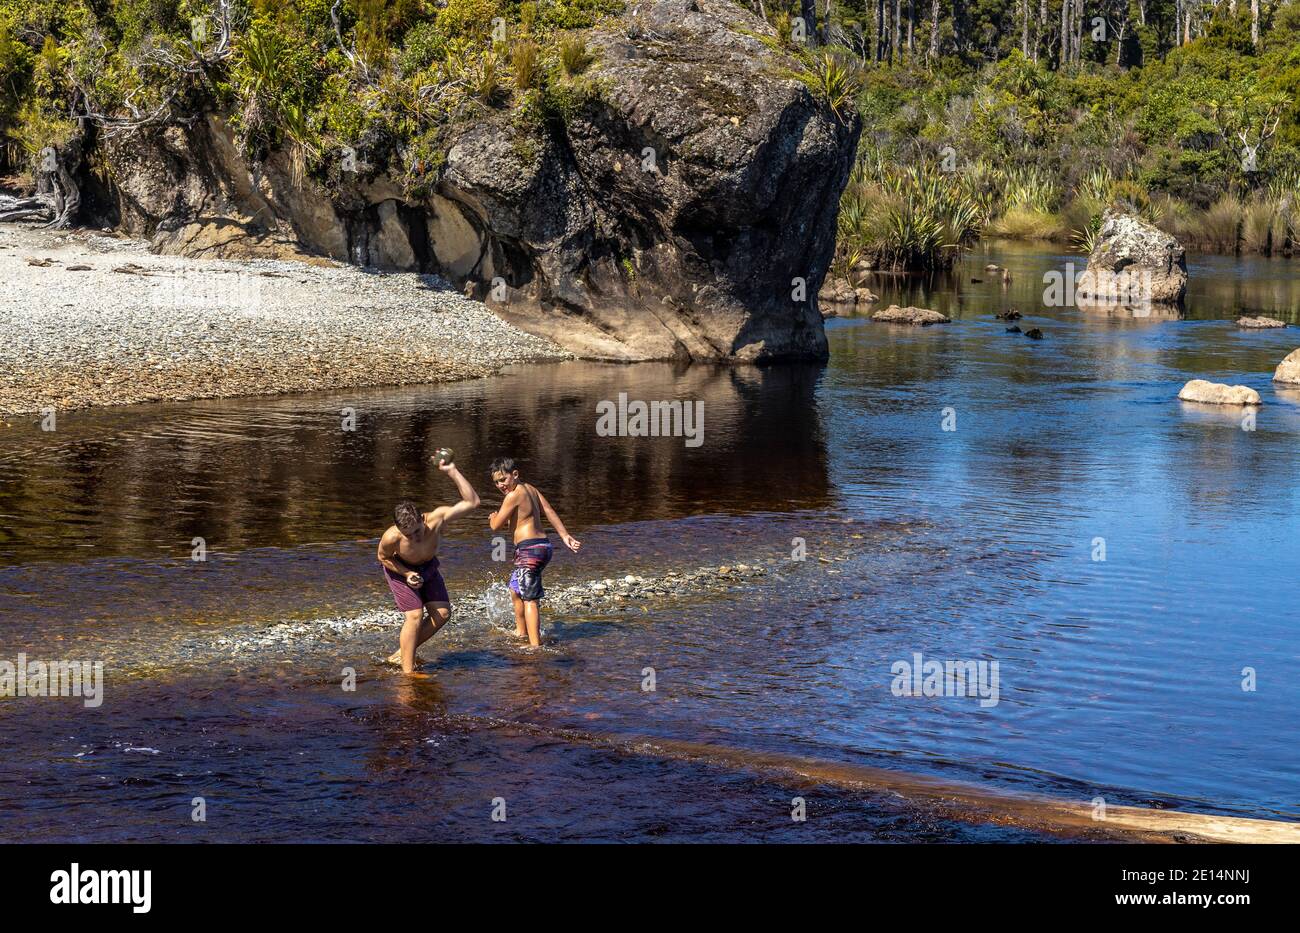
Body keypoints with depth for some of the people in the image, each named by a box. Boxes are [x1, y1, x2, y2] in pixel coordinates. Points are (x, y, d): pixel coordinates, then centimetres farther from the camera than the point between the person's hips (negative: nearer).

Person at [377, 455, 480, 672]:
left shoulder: (436, 519, -37)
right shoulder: (391, 538, -39)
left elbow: (472, 502, -37)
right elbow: (383, 558, -14)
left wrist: (452, 471, -46)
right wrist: (407, 574, -27)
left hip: (428, 567, 4)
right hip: (400, 569, -4)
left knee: (443, 613, -2)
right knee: (415, 616, -15)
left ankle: (404, 651, 11)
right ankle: (408, 670, -7)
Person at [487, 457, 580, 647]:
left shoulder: (513, 495, -14)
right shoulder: (530, 488, 10)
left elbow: (496, 526, -8)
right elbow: (549, 512, 9)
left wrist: (493, 517, 15)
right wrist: (565, 536, 8)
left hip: (529, 549, -10)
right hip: (543, 545, 10)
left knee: (530, 599, -11)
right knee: (515, 591, 27)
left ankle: (535, 645, -16)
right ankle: (521, 633, 42)